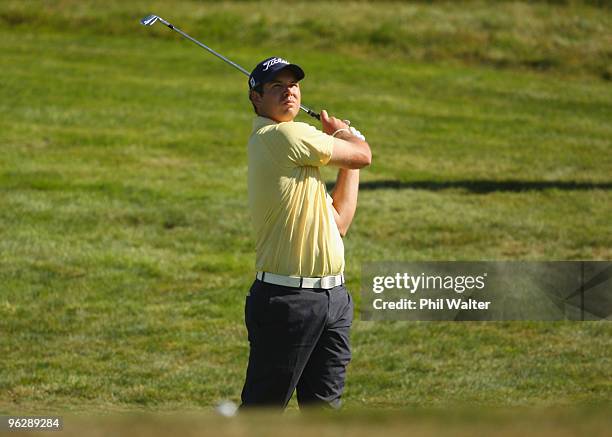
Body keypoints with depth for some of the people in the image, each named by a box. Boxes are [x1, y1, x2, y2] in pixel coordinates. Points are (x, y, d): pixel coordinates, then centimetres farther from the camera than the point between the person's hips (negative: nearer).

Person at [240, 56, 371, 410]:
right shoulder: (282, 136, -13)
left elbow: (338, 222, 16)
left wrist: (347, 159, 16)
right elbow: (362, 156, -6)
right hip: (287, 299, -9)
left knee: (324, 407, 10)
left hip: (333, 297, 9)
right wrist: (347, 134, 16)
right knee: (262, 407, -3)